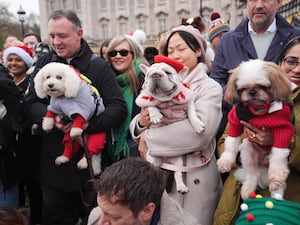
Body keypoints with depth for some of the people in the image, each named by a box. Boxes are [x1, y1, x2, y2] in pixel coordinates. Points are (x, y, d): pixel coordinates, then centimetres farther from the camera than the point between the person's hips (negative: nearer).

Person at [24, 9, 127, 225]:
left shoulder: (99, 66, -6)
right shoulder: (44, 64, 5)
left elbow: (118, 108, -13)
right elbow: (30, 103, 1)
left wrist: (88, 124, -28)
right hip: (53, 159, 3)